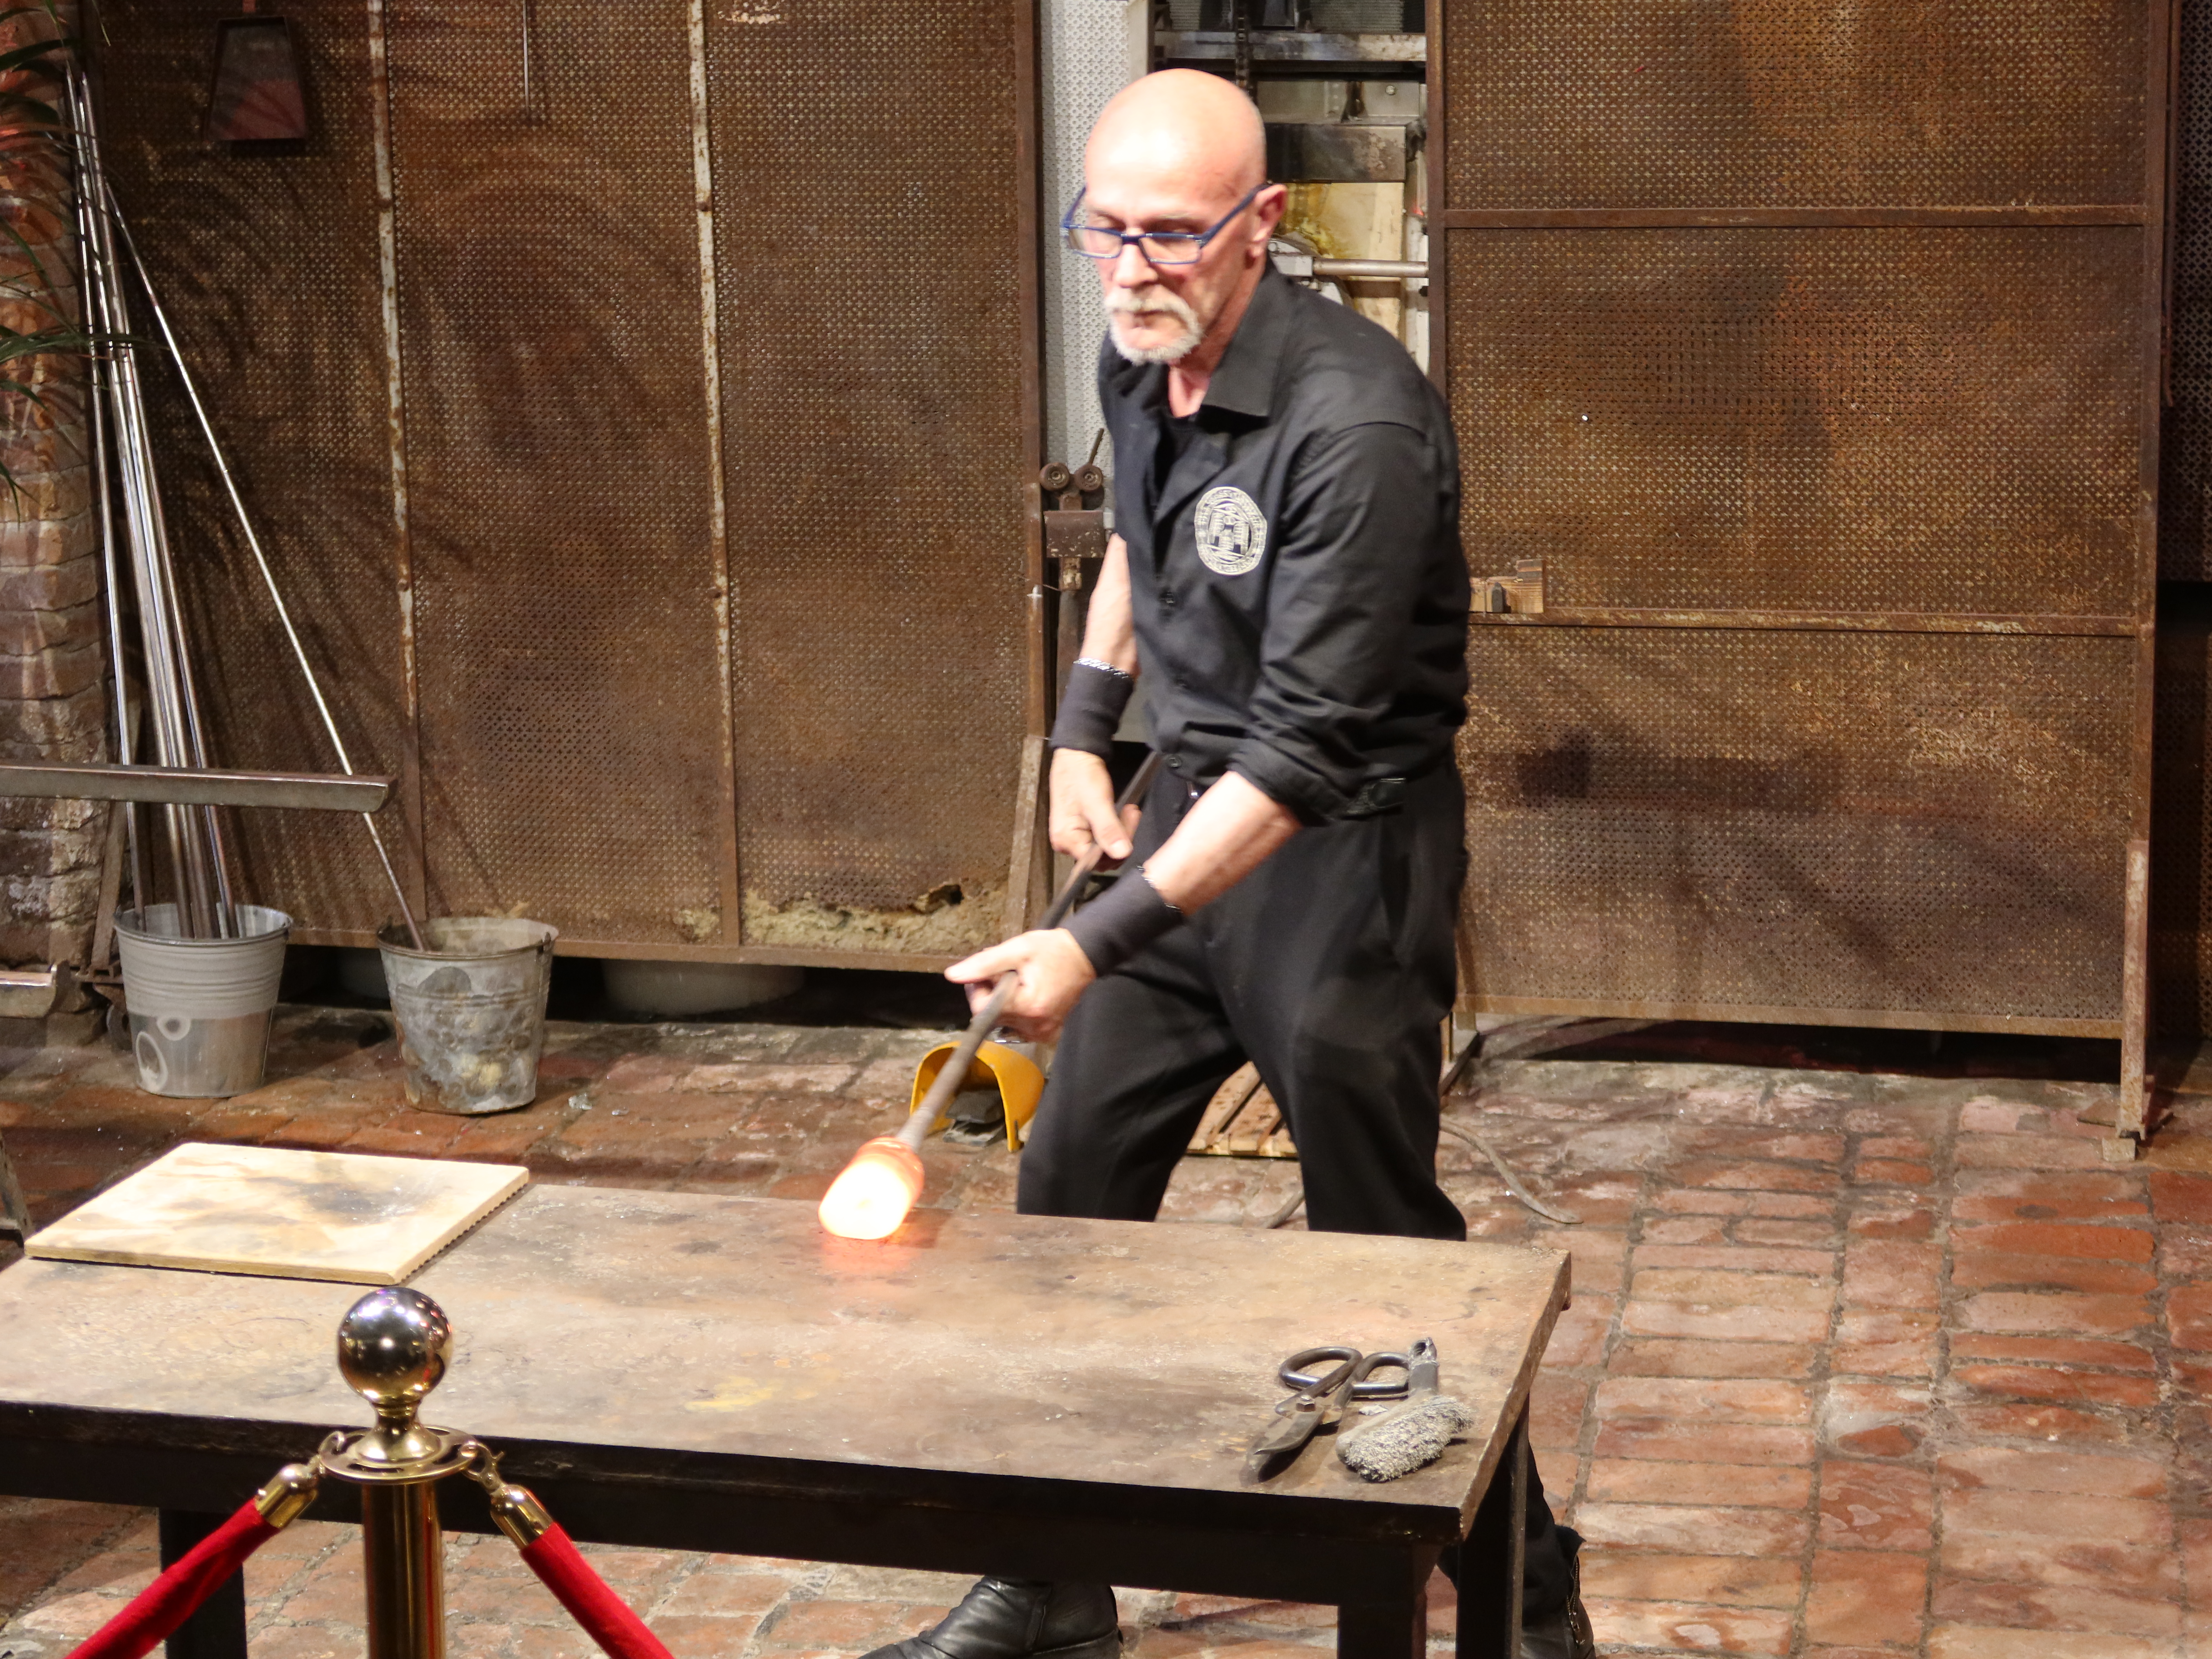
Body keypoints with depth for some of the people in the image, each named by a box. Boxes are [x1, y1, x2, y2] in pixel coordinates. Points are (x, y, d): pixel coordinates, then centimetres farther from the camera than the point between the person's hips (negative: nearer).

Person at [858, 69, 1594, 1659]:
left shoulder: (1356, 423, -27)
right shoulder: (1139, 360, 0)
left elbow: (1304, 751, -30)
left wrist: (1102, 940, -34)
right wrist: (1084, 727, 14)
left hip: (1342, 850, -8)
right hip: (1190, 804, 8)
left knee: (1383, 1242, 1)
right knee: (1071, 1190, 9)